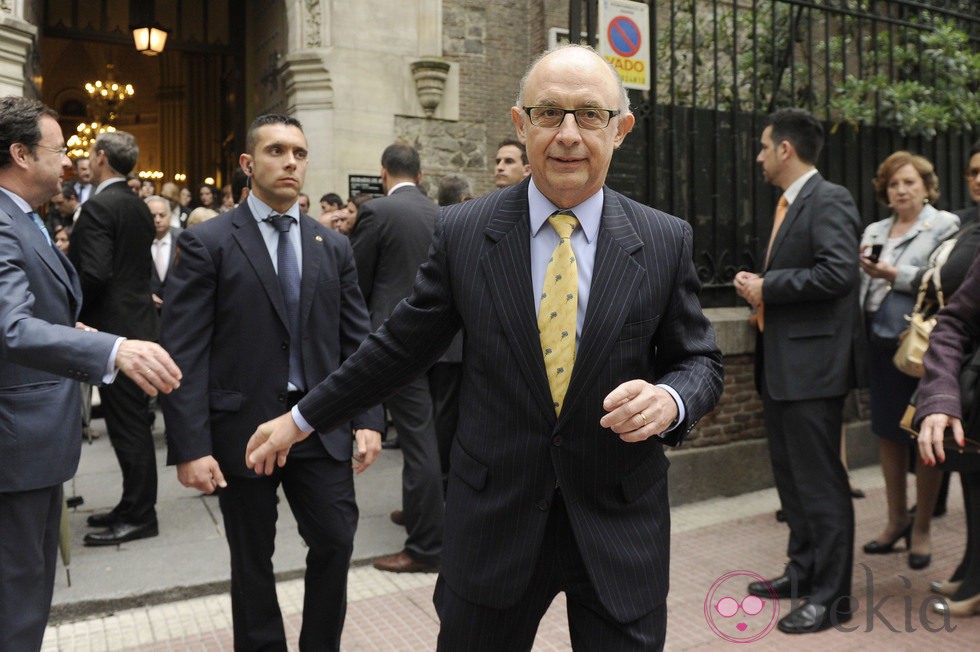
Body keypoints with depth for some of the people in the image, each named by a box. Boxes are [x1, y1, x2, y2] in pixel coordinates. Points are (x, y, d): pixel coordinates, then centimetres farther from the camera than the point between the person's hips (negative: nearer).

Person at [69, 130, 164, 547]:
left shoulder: (98, 207, -14)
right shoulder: (139, 207, 13)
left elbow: (94, 273, -22)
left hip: (114, 327, -9)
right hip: (137, 321, 9)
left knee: (127, 424, -2)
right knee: (133, 422, 15)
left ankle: (138, 517, 8)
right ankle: (134, 507, 25)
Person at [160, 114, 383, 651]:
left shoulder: (334, 247, 7)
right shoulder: (207, 243, -5)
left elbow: (356, 339, 7)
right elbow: (184, 353, -9)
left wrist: (368, 418, -1)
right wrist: (190, 447, -14)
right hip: (243, 430, -2)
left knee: (336, 542, 5)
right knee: (252, 561, 12)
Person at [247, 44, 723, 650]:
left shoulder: (666, 241, -4)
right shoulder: (463, 232, -5)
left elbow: (701, 361, 4)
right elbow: (401, 344, 4)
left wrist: (669, 400, -19)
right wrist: (301, 418, 9)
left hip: (621, 524, 1)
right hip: (496, 515, 0)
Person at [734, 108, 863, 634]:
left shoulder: (829, 201, -12)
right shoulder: (787, 205, 17)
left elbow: (839, 272, -25)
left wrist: (766, 287, -18)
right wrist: (757, 288, 5)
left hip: (812, 362, -10)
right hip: (780, 363, 10)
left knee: (819, 481, -1)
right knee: (790, 475, 18)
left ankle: (831, 596, 11)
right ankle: (803, 572, 33)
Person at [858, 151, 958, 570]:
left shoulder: (945, 225, 0)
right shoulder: (874, 231, 16)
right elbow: (858, 287, 14)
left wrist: (896, 275, -16)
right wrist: (861, 267, -5)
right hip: (882, 343, 5)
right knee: (888, 432, 11)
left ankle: (921, 529, 16)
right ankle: (897, 520, 26)